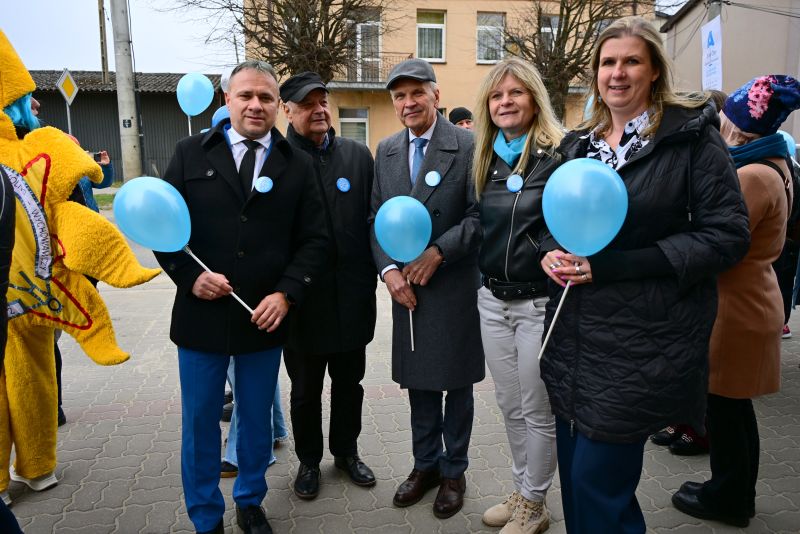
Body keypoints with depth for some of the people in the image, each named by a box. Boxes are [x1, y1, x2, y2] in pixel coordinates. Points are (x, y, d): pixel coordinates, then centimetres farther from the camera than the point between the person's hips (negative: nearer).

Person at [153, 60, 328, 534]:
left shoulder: (297, 165, 3)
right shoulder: (191, 153, 3)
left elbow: (314, 239, 0)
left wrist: (287, 293, -12)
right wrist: (189, 276, -12)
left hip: (265, 317, 1)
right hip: (201, 313, 0)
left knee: (257, 419, 16)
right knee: (200, 422, 12)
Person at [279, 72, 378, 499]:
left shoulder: (358, 155, 2)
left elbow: (373, 216, 2)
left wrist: (372, 277, -3)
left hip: (351, 295, 3)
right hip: (301, 296, -2)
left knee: (349, 383, 18)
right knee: (305, 388, 15)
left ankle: (346, 451, 40)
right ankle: (308, 460, 36)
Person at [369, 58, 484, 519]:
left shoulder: (469, 146, -7)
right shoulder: (386, 151, 9)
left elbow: (480, 216, -11)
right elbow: (376, 218, 7)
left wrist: (437, 252, -18)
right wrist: (389, 269, -6)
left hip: (456, 286, -4)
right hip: (406, 287, 4)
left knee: (457, 382, 10)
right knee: (419, 382, 15)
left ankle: (454, 470, 30)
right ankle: (426, 464, 34)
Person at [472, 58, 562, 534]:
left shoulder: (558, 154, -10)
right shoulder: (485, 159, 9)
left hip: (539, 302, -6)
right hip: (492, 300, 6)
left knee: (538, 412, 9)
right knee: (510, 408, 18)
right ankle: (522, 492, 37)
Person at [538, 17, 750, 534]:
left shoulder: (693, 136, -6)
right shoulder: (579, 143, 11)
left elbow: (727, 235, -12)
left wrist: (611, 266, -20)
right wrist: (551, 251, -5)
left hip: (643, 343, -6)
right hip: (575, 336, 6)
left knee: (596, 487, 1)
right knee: (575, 480, 17)